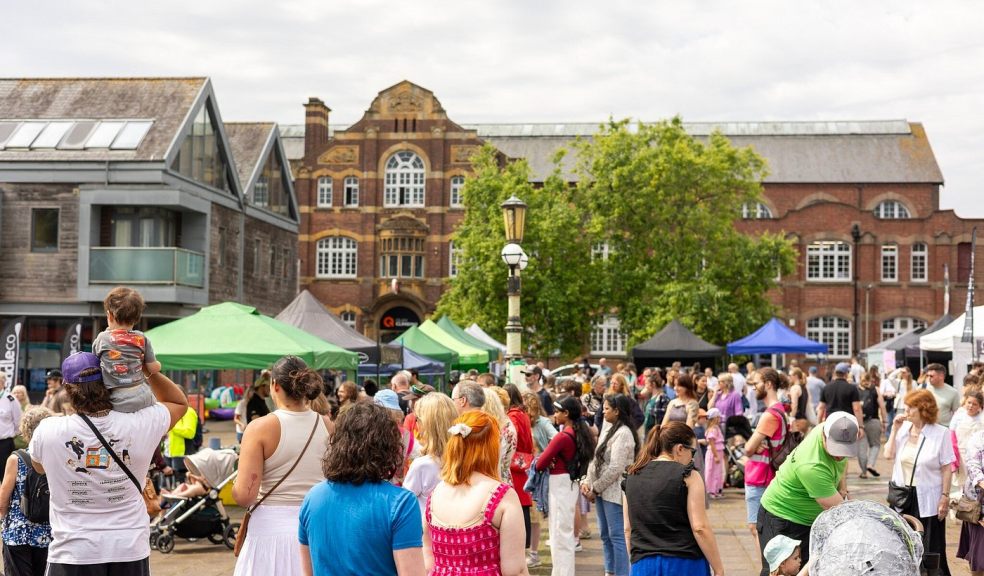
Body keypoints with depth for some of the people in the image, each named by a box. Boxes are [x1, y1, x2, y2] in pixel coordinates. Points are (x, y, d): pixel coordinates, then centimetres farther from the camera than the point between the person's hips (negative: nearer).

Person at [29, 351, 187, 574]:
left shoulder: (47, 432, -12)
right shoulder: (139, 426, -11)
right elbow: (180, 403, 11)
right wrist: (149, 370, 4)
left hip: (72, 554, -1)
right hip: (130, 551, 2)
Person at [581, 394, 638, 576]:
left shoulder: (623, 433, -16)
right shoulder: (608, 428, 12)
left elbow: (615, 468, -20)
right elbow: (596, 459, 13)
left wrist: (595, 488, -13)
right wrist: (587, 481, 2)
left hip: (614, 491, -9)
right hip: (602, 491, 9)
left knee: (617, 536, -5)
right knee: (605, 535, 16)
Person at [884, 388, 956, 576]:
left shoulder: (940, 433, -9)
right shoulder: (903, 429, 3)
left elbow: (946, 468, -8)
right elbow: (889, 455, -4)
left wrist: (945, 497, -11)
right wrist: (894, 429, -7)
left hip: (928, 500, -4)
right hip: (902, 497, 5)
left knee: (930, 551, 2)